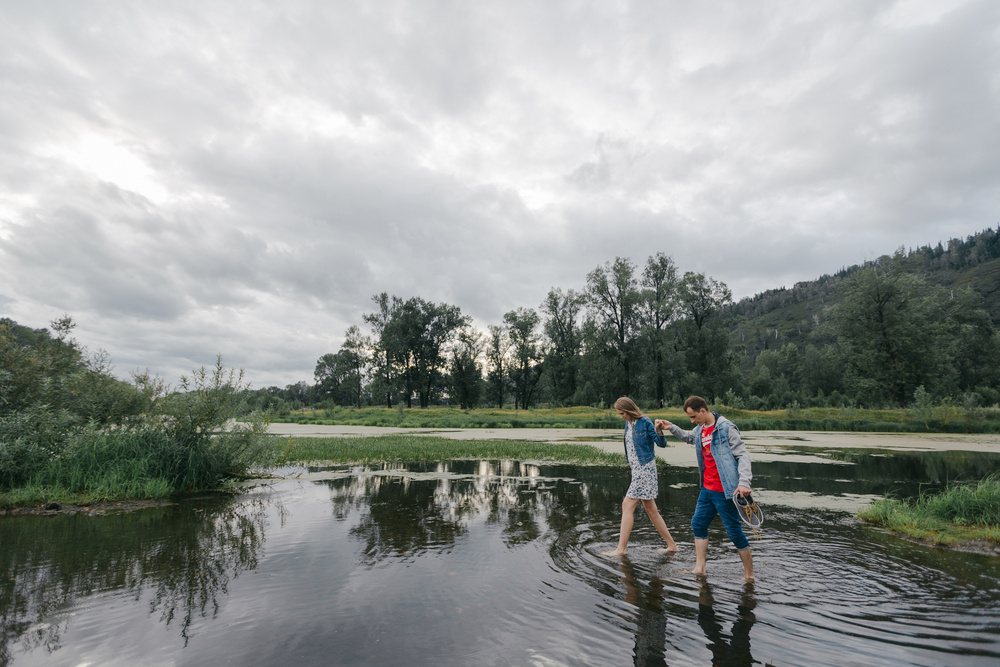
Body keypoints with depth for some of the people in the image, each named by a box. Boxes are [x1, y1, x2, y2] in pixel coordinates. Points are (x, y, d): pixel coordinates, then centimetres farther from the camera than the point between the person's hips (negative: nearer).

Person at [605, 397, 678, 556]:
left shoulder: (645, 422, -12)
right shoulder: (628, 423, 12)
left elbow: (662, 444, -13)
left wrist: (659, 432, -31)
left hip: (645, 468, -9)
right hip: (637, 469, 9)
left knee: (627, 505, -9)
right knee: (650, 510, 13)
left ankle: (621, 549, -4)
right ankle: (672, 545, 22)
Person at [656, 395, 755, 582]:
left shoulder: (726, 428, -13)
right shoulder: (700, 430, 9)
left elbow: (743, 455, -15)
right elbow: (688, 437, 32)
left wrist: (744, 482, -26)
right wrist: (671, 427, 16)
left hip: (724, 490, -8)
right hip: (707, 489, 8)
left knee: (734, 530, 0)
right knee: (698, 524, 10)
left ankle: (749, 575, 16)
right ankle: (700, 569, 18)